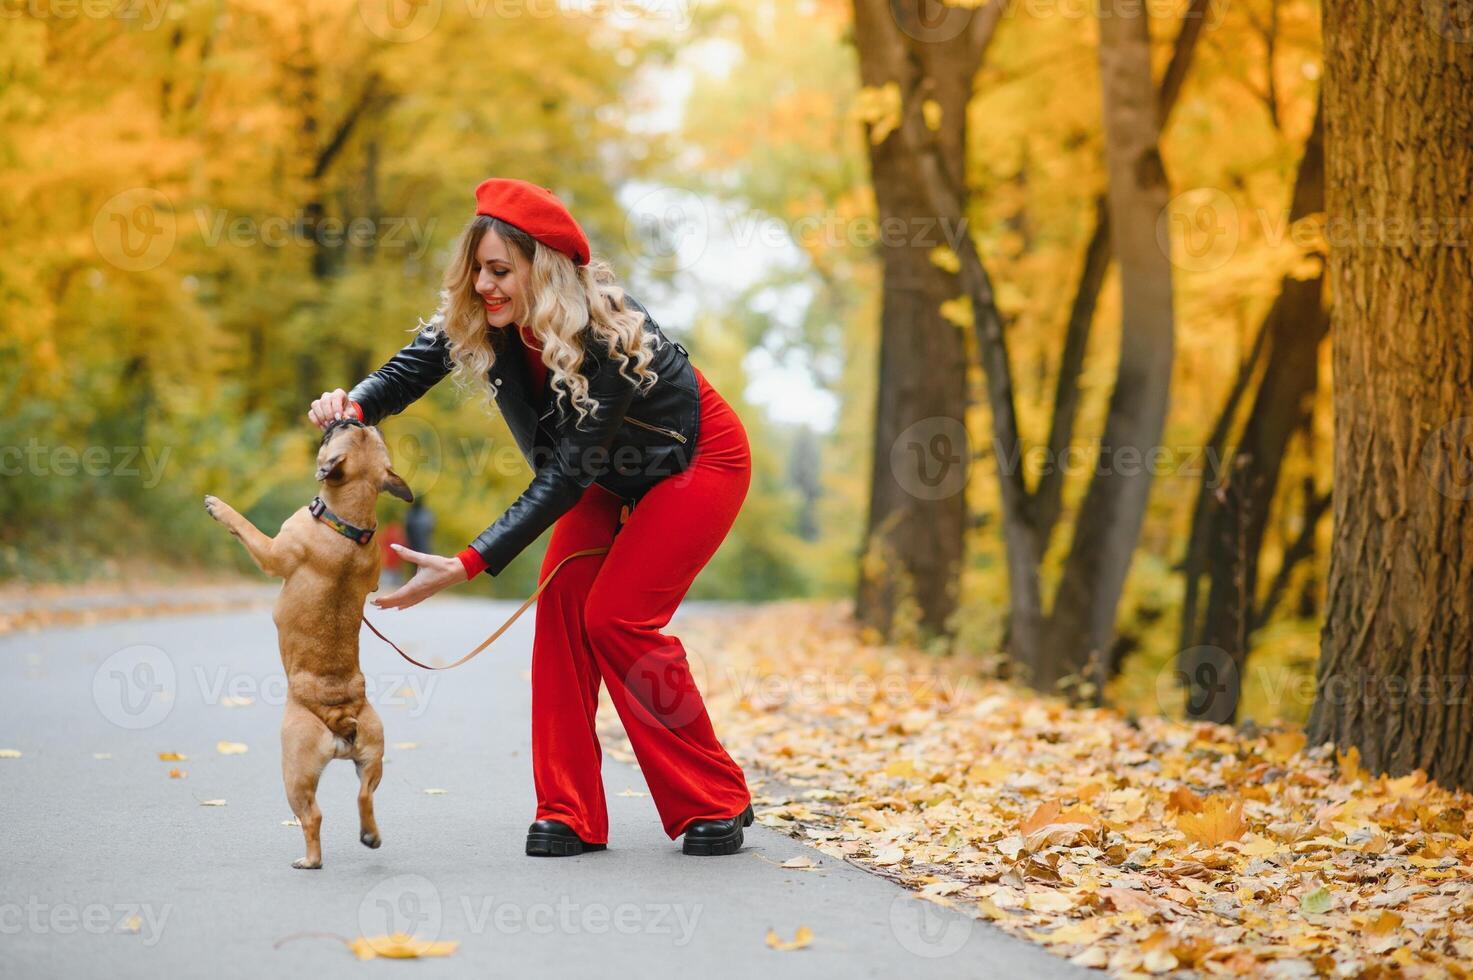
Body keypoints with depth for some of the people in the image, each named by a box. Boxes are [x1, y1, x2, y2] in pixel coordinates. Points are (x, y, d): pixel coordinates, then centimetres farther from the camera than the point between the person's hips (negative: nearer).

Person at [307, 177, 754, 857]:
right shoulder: (477, 318, -17)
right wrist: (357, 404, -41)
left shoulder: (612, 338, -36)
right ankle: (570, 813, -7)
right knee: (561, 603, -11)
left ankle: (716, 804, -3)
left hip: (697, 463, -7)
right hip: (614, 477, 7)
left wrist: (469, 565, -41)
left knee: (617, 617, -16)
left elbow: (565, 477, -36)